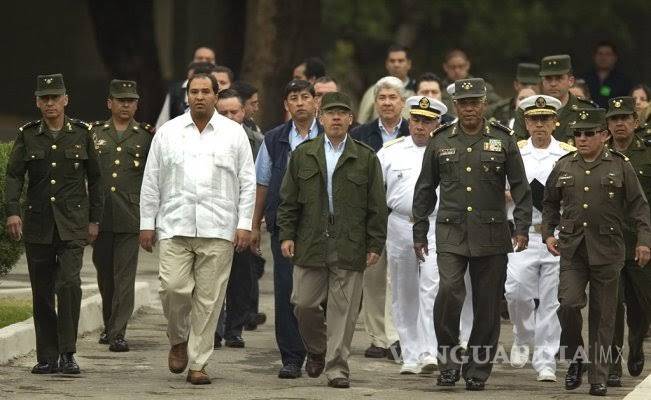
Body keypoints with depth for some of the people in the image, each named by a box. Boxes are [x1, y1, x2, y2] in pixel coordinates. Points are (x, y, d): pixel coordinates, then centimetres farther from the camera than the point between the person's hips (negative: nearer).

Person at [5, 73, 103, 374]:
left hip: (72, 224, -2)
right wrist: (12, 212, -17)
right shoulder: (27, 135, 4)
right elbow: (13, 176, -2)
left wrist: (94, 220, 8)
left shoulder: (80, 133, 4)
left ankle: (67, 354, -12)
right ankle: (47, 358, 13)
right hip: (38, 222, 2)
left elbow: (94, 178, 10)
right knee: (42, 291, 5)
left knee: (69, 282, -17)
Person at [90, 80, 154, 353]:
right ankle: (108, 325, 28)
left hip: (130, 217, -2)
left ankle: (118, 333, -9)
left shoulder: (147, 136, 6)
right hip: (100, 215, 2)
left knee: (124, 276, -8)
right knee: (104, 273, 11)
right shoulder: (94, 133, 10)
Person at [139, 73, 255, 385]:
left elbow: (247, 182, 7)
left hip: (217, 230, 0)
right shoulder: (168, 132, 9)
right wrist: (147, 224, 6)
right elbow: (151, 181, 11)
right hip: (175, 227, 0)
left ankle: (198, 363, 5)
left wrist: (244, 224, -1)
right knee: (173, 286, -13)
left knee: (208, 298, -2)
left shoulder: (234, 134, 7)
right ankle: (178, 339, 14)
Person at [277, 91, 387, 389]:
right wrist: (286, 234, 2)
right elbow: (289, 200, 11)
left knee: (343, 309, -1)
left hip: (349, 247, -1)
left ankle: (337, 367, 5)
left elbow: (377, 206, 4)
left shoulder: (366, 158, 5)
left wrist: (375, 245, -1)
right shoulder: (303, 155, 10)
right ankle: (316, 351, 27)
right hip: (310, 245, 1)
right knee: (304, 303, 2)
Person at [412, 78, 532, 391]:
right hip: (451, 233, 0)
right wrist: (419, 233, 10)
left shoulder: (502, 140, 5)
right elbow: (424, 190, 13)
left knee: (487, 304, 2)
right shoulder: (440, 142, 8)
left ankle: (477, 370, 13)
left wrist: (522, 229, -4)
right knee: (448, 290, -20)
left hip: (491, 235, 0)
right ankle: (448, 360, -5)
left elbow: (521, 188, 6)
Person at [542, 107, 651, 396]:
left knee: (603, 315, 2)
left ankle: (598, 377, 9)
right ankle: (574, 358, 6)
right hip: (572, 250, 1)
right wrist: (548, 233, 7)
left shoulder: (620, 166, 3)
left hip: (607, 251, -1)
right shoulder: (563, 167, 9)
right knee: (569, 302, -17)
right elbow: (550, 204, 20)